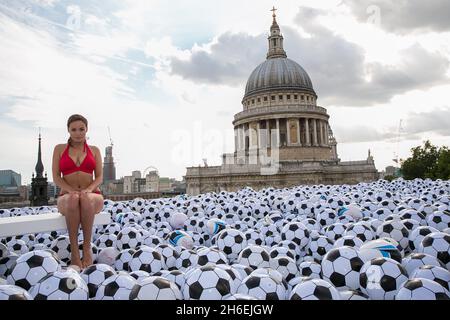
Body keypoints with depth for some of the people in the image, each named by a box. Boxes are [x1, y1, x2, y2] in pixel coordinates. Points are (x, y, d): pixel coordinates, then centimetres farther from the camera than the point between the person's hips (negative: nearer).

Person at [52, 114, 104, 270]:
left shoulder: (94, 150, 14)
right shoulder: (60, 149, 12)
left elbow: (99, 177, 6)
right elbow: (56, 177, 4)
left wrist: (89, 189, -16)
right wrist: (71, 190, -15)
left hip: (93, 196, 0)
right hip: (67, 197, 0)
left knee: (86, 199, -38)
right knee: (73, 199, -39)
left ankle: (87, 247, -31)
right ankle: (74, 250, -36)